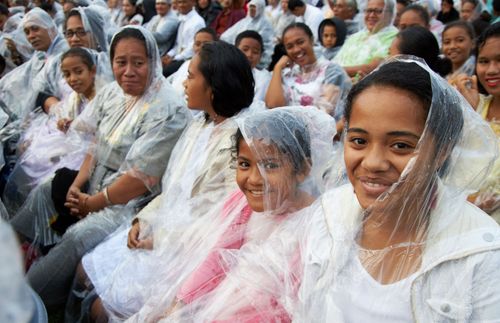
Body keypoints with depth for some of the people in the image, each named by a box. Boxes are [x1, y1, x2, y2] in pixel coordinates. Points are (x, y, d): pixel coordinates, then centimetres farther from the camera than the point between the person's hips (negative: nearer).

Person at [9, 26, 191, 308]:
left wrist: (94, 203, -13)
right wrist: (77, 184, -2)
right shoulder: (112, 93, 4)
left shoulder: (167, 110, -21)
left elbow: (142, 178, -22)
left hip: (131, 201, -8)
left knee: (78, 238, -25)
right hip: (95, 184, 9)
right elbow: (96, 145, 12)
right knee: (40, 197, 2)